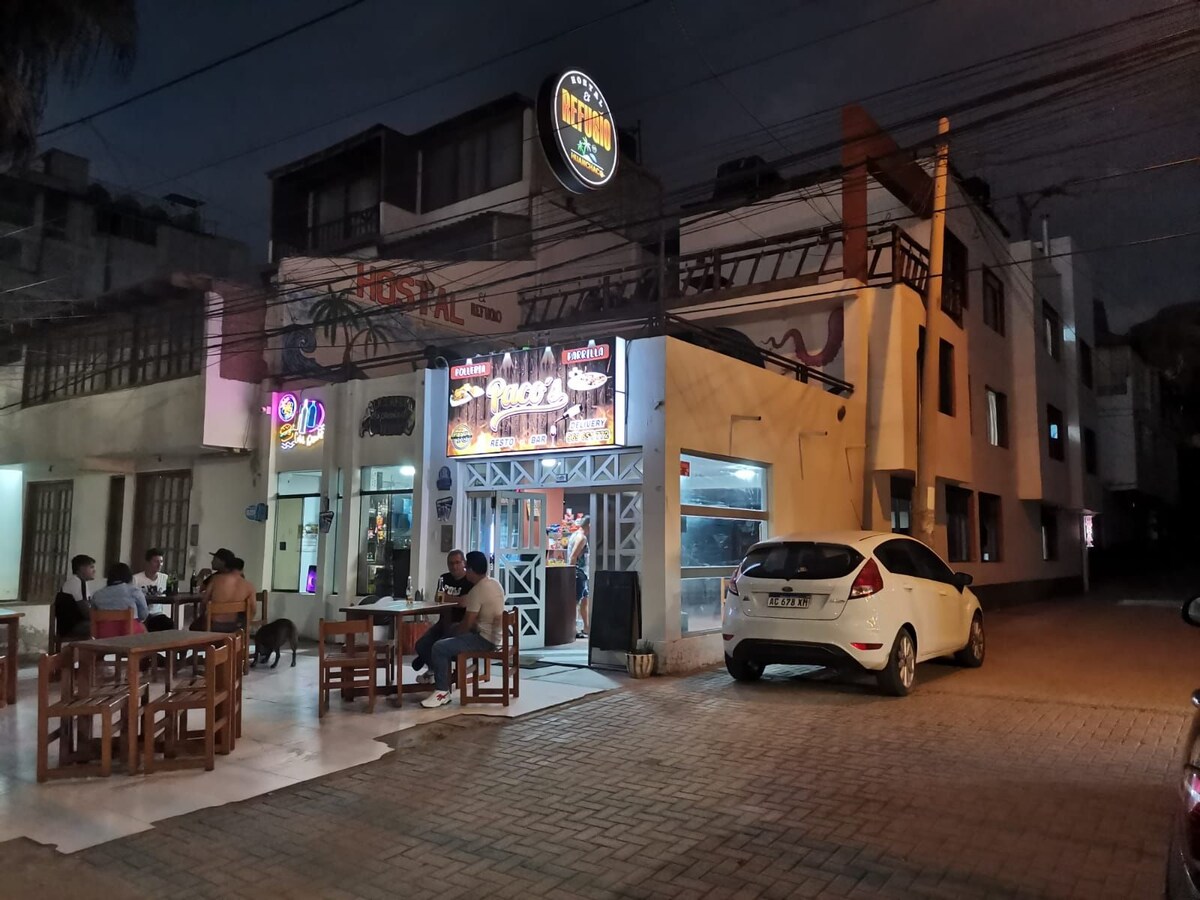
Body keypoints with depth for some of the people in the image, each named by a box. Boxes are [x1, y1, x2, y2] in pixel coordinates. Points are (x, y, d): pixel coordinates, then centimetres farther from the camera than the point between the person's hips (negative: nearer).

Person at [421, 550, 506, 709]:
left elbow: (467, 624, -19)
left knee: (439, 648, -15)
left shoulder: (477, 590, -21)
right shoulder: (495, 584, 8)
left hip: (485, 639, -10)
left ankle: (442, 692, -8)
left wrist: (454, 631, 2)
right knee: (449, 635, 23)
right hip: (493, 635, 10)